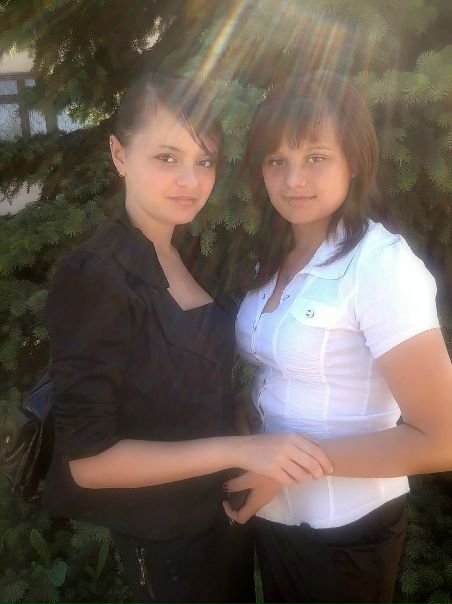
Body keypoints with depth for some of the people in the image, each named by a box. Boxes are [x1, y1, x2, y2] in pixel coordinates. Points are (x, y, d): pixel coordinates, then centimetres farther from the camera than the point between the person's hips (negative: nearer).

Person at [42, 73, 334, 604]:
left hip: (223, 508, 7)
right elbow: (87, 459, -25)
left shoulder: (187, 255, -2)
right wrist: (238, 450, -30)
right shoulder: (94, 279, -25)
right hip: (165, 539, -7)